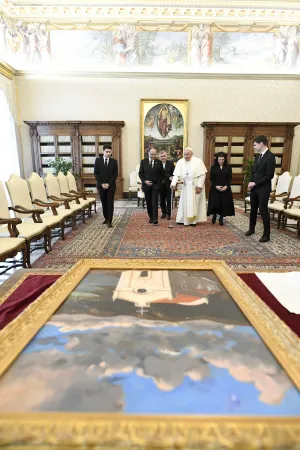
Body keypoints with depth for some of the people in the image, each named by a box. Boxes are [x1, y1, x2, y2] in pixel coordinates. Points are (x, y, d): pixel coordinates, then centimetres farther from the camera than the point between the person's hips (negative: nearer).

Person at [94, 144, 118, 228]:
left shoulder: (114, 161, 2)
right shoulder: (98, 160, 2)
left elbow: (115, 174, -1)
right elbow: (96, 173, 0)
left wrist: (109, 184, -12)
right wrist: (102, 183, -10)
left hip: (111, 185, -1)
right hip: (101, 185, 1)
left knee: (110, 203, -4)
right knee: (104, 203, 9)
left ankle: (109, 221, -2)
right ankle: (106, 218, 23)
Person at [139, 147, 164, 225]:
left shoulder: (159, 162, 2)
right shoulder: (143, 162, 3)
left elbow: (162, 174, 7)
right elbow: (140, 173, 4)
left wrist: (159, 182, -3)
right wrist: (145, 181, -9)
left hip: (156, 185, -1)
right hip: (146, 185, 2)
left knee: (155, 203, -8)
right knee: (148, 203, 8)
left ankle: (155, 219, -9)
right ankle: (151, 217, 21)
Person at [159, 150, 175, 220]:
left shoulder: (170, 163, 1)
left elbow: (174, 173, 0)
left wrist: (171, 178, -19)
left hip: (168, 184, -1)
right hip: (160, 185, 1)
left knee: (168, 200, 1)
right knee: (162, 200, 10)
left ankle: (168, 214, 12)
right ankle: (163, 213, 24)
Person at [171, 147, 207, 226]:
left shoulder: (198, 161, -9)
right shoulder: (180, 162, -1)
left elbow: (202, 174, -9)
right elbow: (176, 174, -9)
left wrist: (199, 186, -15)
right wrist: (173, 183, -25)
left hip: (196, 186, -3)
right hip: (186, 186, 3)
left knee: (194, 203, 2)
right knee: (184, 203, 6)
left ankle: (193, 220, 11)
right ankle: (184, 219, 16)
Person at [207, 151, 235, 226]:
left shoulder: (228, 167, 4)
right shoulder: (213, 167, 2)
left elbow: (230, 178, 1)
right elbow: (211, 178, 0)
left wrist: (226, 186, -14)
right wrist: (216, 186, -14)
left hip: (225, 188, 1)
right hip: (215, 188, -1)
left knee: (224, 203, 0)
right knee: (215, 203, -4)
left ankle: (221, 218, 14)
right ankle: (214, 215, 23)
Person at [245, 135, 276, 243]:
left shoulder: (270, 156, -13)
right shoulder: (258, 157, 12)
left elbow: (269, 175, -18)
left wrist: (255, 183, -17)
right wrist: (251, 182, 0)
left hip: (263, 189, -7)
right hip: (254, 188, 8)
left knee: (263, 210, -3)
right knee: (253, 209, 15)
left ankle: (266, 235, 7)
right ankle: (251, 229, 30)